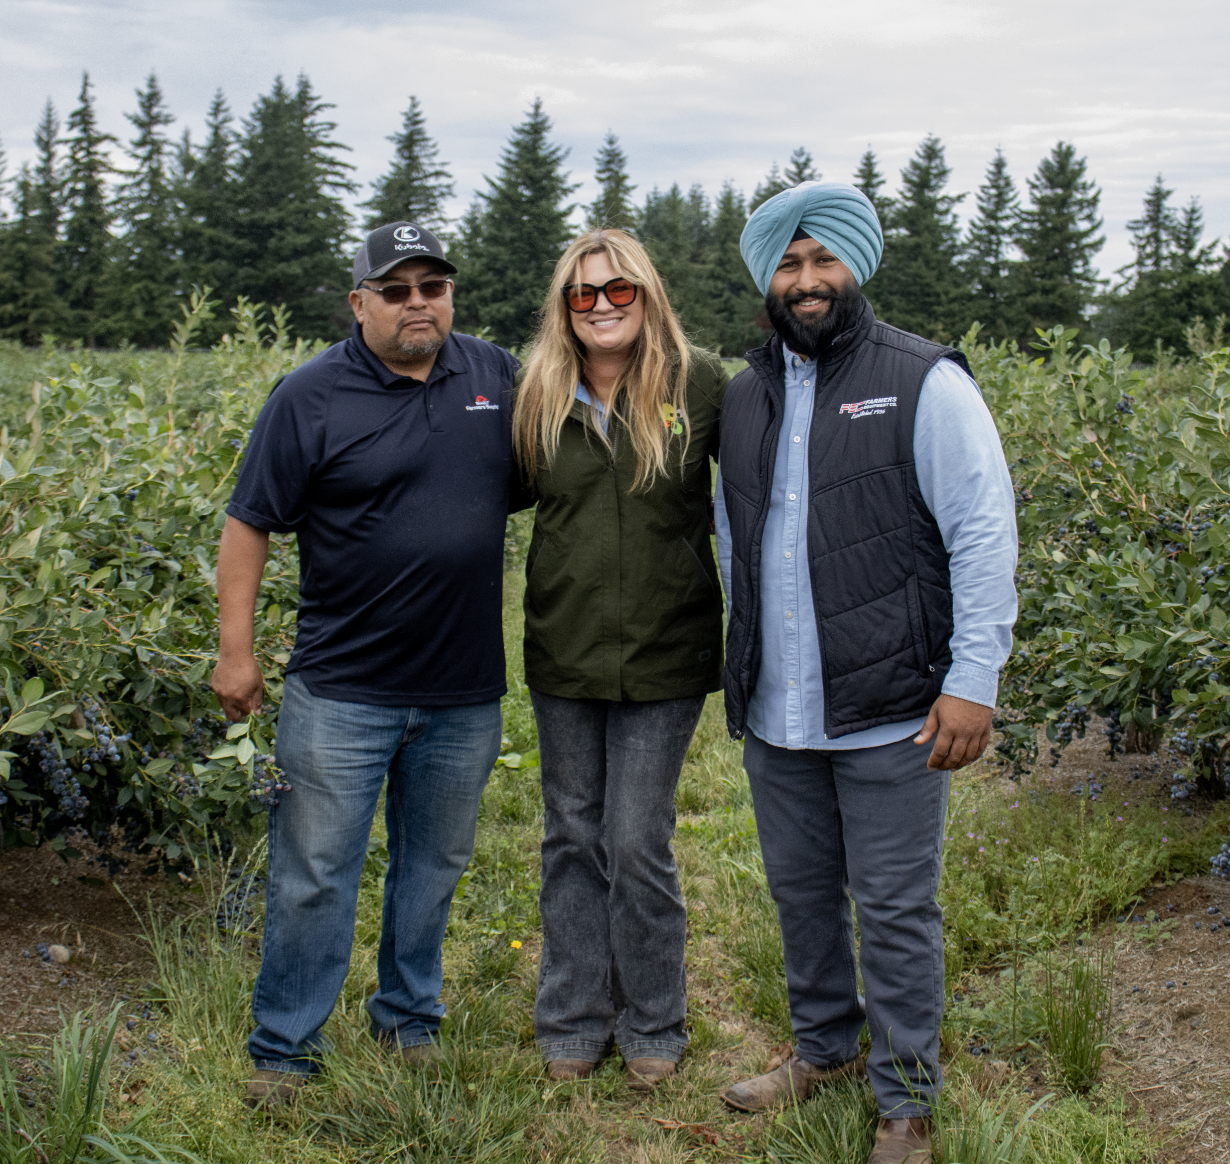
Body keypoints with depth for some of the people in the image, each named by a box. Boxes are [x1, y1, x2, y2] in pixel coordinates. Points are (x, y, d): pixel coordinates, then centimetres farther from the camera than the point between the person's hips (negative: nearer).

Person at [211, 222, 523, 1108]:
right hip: (343, 692, -3)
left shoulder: (498, 377, 5)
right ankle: (284, 1050, 18)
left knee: (434, 866, 17)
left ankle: (411, 1020, 35)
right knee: (314, 875, 3)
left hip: (465, 696, 4)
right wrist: (236, 649, -6)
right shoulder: (312, 397, -5)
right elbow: (249, 526, -3)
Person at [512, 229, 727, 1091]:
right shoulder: (542, 397, 2)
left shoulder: (696, 384, -6)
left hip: (663, 657, -3)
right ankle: (573, 1022, 29)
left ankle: (653, 1027, 22)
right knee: (573, 837, 13)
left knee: (638, 843, 0)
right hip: (563, 654, 3)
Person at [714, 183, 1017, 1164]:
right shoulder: (747, 396, 11)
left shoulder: (926, 383, -7)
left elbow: (985, 536, -10)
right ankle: (824, 1046, 39)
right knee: (801, 890, 18)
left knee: (894, 908, 3)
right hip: (776, 710, 6)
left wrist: (973, 680, -15)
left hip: (890, 712, -5)